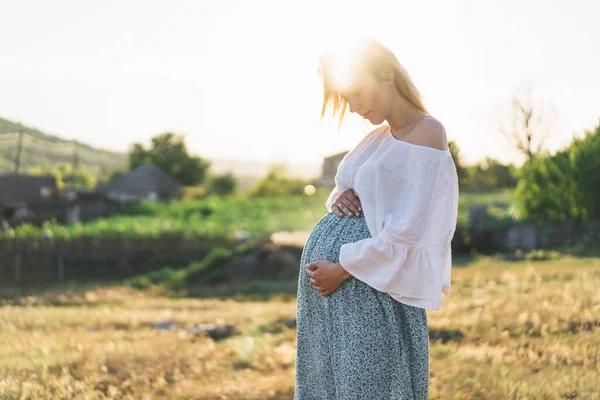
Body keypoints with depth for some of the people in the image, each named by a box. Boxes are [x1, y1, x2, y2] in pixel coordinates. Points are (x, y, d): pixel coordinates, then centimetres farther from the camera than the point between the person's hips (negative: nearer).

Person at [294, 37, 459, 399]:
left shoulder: (427, 133, -11)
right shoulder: (377, 138, 14)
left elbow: (407, 233, -17)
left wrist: (343, 268, -16)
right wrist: (338, 198, 3)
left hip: (371, 288, -8)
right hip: (323, 280, 8)